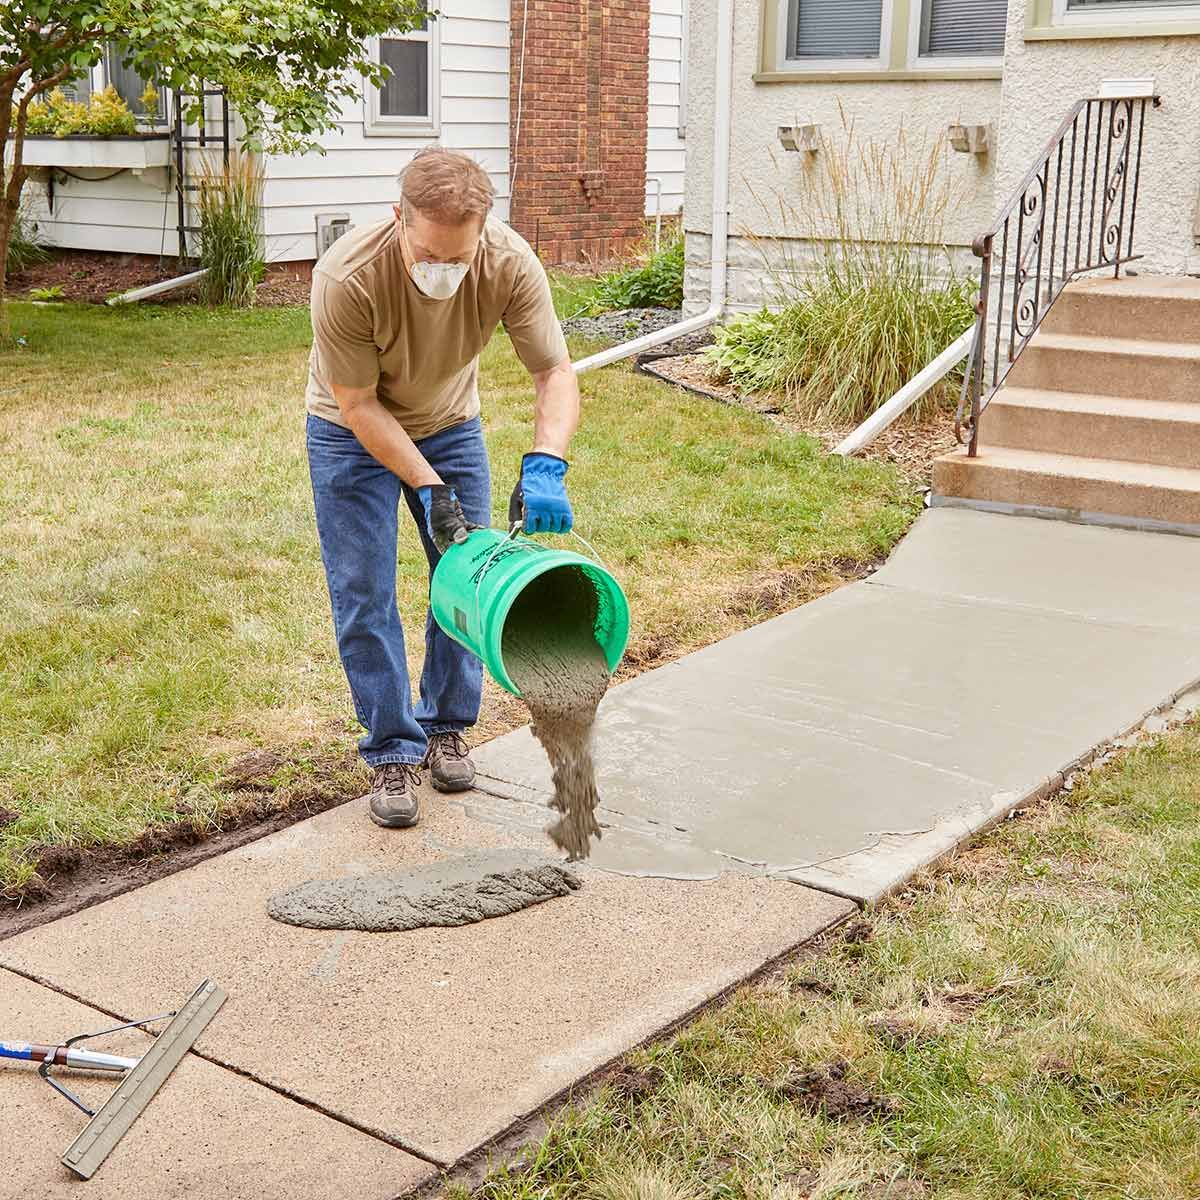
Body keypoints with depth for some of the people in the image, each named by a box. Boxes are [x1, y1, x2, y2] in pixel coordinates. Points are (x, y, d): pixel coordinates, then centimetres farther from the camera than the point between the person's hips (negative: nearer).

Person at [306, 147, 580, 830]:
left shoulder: (510, 265, -29)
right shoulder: (346, 279, -37)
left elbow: (556, 371, -24)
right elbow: (358, 405, -26)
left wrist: (545, 465, -42)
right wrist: (428, 486, -31)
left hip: (451, 425, 3)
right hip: (355, 432, -3)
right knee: (364, 594, -6)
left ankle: (446, 728, 23)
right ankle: (392, 753, 7)